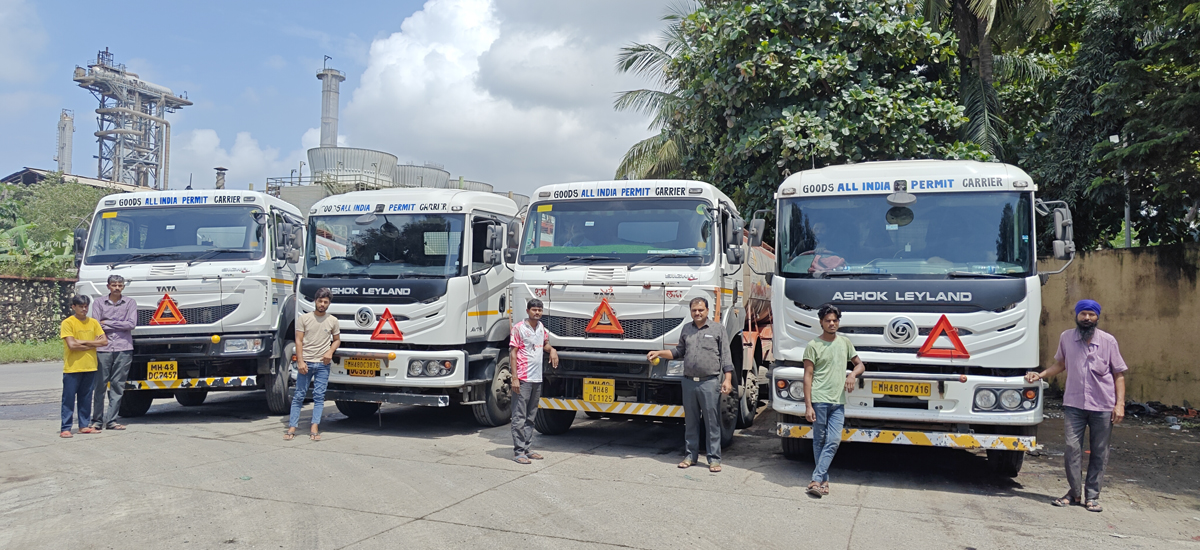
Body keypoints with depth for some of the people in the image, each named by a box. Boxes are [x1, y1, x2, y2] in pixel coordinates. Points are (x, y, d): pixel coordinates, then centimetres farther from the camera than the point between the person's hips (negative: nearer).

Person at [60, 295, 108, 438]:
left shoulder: (93, 322, 9)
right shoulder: (67, 323, -5)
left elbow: (104, 341, 3)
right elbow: (72, 345, -15)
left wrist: (84, 342, -9)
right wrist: (93, 344, -6)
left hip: (90, 367, 4)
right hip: (72, 367, -4)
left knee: (86, 398, 9)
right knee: (69, 398, -1)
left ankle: (84, 425, 16)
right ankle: (65, 428, 3)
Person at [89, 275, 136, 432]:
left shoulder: (130, 303, 9)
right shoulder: (99, 303, 9)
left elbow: (131, 324, -2)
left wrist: (108, 323, -2)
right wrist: (119, 326, -7)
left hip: (123, 348, 0)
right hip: (103, 348, 0)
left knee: (118, 386, 2)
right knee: (100, 385, 1)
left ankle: (111, 420, 7)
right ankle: (97, 420, 8)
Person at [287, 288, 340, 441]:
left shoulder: (332, 320, 7)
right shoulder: (304, 318, 2)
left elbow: (337, 340, 15)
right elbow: (298, 341, 0)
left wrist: (330, 352, -5)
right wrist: (300, 361, -9)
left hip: (323, 364, 1)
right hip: (306, 362, -1)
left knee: (319, 396, 0)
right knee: (299, 395, 1)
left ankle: (314, 428, 2)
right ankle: (292, 427, 5)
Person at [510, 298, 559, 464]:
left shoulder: (541, 327, 12)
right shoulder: (519, 328, -8)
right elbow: (512, 353, -9)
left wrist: (552, 349, 4)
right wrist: (514, 378, -14)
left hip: (537, 379, 7)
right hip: (523, 380, -7)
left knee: (530, 417, 14)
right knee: (519, 417, -4)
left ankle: (527, 449, 22)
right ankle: (518, 452, -1)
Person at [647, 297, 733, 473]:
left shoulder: (717, 329, 3)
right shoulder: (686, 329, 15)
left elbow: (726, 356, 0)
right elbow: (679, 351, 22)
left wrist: (727, 379, -9)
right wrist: (658, 353, 12)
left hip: (710, 382, -4)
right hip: (689, 382, 4)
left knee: (712, 422, -1)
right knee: (690, 421, 10)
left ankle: (714, 458, 6)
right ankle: (691, 455, 20)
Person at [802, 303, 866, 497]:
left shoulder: (845, 342, 13)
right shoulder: (813, 346, 0)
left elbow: (860, 364, 23)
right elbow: (808, 376, -3)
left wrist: (853, 374, -2)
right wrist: (808, 406, -10)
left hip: (838, 402, 4)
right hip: (819, 400, -4)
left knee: (833, 442, -6)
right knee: (819, 441, 2)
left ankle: (816, 480, -5)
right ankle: (824, 481, 10)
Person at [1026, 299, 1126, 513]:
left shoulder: (1108, 341, -2)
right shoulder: (1066, 337, 2)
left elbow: (1119, 374, 1)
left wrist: (1120, 403, -6)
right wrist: (1040, 375, 4)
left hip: (1103, 406, -1)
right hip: (1074, 404, 1)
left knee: (1099, 452, 5)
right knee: (1072, 448, -3)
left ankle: (1092, 496, 15)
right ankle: (1074, 492, 10)